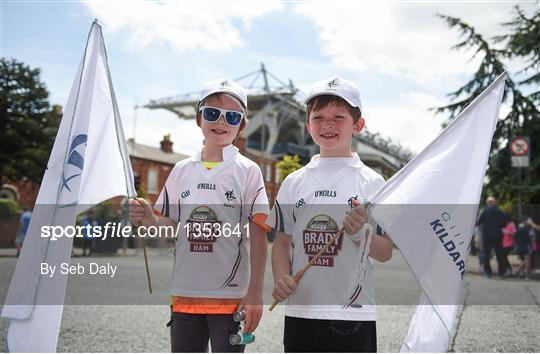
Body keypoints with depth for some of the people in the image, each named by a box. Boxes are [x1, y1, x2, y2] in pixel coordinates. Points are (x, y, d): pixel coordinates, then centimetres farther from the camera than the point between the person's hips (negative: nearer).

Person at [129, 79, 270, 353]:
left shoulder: (248, 171, -3)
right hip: (184, 294, 4)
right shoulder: (182, 170, 8)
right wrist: (147, 219, -9)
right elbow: (169, 226, 14)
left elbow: (259, 236, -6)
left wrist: (255, 294, -10)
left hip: (231, 297, -4)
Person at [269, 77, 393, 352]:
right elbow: (282, 242, 11)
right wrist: (281, 278, -7)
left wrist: (361, 232, -21)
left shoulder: (371, 182, -2)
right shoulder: (294, 182, 7)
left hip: (352, 312, -3)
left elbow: (386, 253, -2)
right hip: (299, 309, 3)